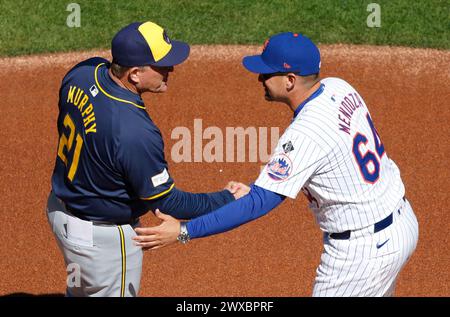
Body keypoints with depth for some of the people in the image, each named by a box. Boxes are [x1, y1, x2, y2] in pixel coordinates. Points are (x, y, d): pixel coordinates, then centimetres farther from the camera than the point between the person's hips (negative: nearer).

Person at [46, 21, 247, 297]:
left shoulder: (83, 72, -15)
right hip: (102, 236, -8)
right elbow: (165, 204, -23)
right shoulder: (136, 133, -37)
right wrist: (226, 200, -12)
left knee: (81, 290, 31)